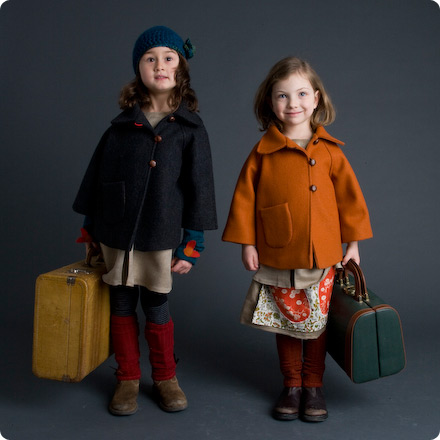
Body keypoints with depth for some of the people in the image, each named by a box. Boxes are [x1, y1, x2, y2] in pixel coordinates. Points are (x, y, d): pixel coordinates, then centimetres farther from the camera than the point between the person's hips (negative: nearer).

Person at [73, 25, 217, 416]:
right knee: (122, 306, 11)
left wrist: (191, 245, -5)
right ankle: (128, 379, 28)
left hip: (160, 237, -2)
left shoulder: (191, 128, -2)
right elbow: (97, 176, 9)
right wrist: (89, 230, 10)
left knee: (157, 308, 8)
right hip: (115, 235, 3)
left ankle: (165, 377, 30)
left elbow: (199, 188, -2)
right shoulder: (122, 125, 3)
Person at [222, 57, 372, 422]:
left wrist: (353, 242, 7)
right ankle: (292, 385, 31)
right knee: (286, 324, 13)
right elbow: (245, 198, -1)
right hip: (277, 258, 0)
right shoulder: (263, 152, -5)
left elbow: (349, 196, 5)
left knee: (317, 324, 12)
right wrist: (246, 243, -3)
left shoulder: (329, 151, -1)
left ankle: (313, 385, 30)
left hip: (322, 257, 1)